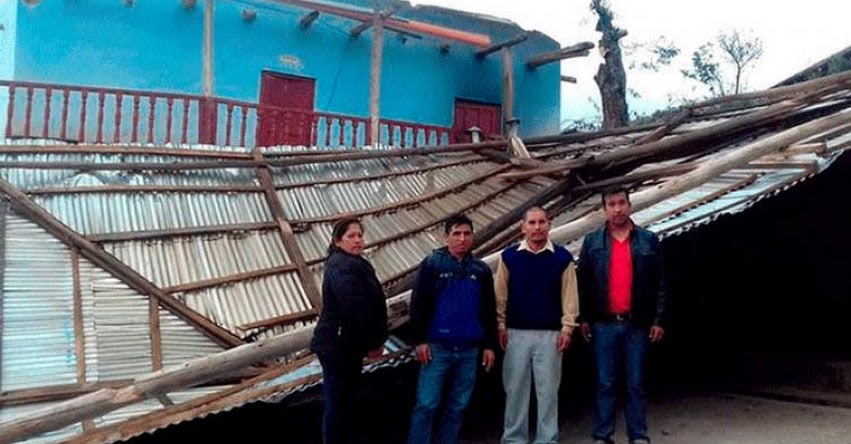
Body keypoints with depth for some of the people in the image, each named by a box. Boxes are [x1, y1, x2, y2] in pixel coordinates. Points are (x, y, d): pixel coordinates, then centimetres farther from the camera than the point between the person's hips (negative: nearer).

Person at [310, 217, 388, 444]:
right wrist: (374, 342, -14)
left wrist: (375, 340, 8)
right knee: (337, 404, -3)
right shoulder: (343, 266, -18)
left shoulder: (353, 263, 18)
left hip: (345, 345, 11)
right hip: (339, 346, -11)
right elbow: (356, 309, -25)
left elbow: (369, 303, 18)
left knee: (345, 402, 19)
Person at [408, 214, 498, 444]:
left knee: (457, 407, 9)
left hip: (469, 350, 4)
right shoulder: (432, 264, -1)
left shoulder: (481, 270, 10)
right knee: (426, 405, -4)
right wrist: (420, 340, -9)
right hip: (437, 347, -4)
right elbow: (418, 304, -4)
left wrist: (489, 345, 10)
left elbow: (489, 311, 14)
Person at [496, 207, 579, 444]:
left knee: (548, 390, 6)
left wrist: (567, 327, -4)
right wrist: (500, 325, 0)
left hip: (550, 334, -1)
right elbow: (501, 295, 4)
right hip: (517, 333, 1)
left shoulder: (562, 257, 1)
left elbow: (569, 296, 1)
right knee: (515, 389, 7)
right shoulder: (509, 256, 2)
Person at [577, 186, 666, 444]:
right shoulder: (592, 242, 4)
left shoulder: (649, 241, 4)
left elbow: (658, 284, 4)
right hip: (603, 324, 0)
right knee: (604, 384, 6)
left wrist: (657, 320, -1)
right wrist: (583, 318, 1)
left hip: (637, 324, 0)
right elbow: (583, 283, 5)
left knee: (635, 384, 7)